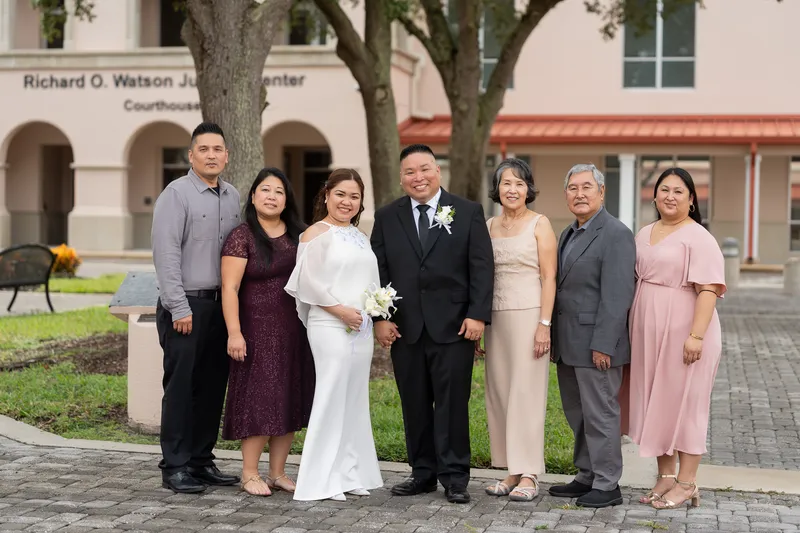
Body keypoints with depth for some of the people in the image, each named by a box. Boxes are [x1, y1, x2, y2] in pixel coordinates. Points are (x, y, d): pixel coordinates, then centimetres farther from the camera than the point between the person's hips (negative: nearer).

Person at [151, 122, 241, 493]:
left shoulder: (233, 197, 11)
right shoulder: (176, 194, -7)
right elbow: (166, 254, -12)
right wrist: (180, 308, -16)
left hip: (220, 305, 6)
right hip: (185, 306, -6)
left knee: (213, 386, 10)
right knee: (181, 387, -1)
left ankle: (202, 461, 20)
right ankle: (175, 467, 6)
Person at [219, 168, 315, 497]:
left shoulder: (298, 235, 9)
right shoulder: (242, 237, -7)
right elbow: (230, 288, -12)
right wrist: (234, 333, -19)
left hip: (294, 331, 6)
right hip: (258, 331, -5)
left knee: (290, 399, 7)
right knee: (258, 399, -4)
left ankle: (278, 472, 16)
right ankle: (250, 474, 6)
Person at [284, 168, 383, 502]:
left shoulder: (360, 237, 18)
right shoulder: (316, 233, -4)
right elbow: (309, 282, -12)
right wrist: (341, 311, -16)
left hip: (361, 328, 7)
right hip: (330, 327, -7)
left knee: (355, 400, 9)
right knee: (331, 398, -7)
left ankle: (350, 474, 16)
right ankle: (320, 481, 0)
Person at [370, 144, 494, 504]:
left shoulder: (468, 212, 3)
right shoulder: (387, 217, 9)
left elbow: (481, 268, -2)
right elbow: (379, 271, 7)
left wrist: (477, 315, -10)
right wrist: (380, 318, -2)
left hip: (454, 326, -3)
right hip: (405, 328, 3)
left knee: (452, 403, -1)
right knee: (414, 404, 8)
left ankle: (454, 477, 7)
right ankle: (423, 473, 18)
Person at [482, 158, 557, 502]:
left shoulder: (540, 225, -2)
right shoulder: (489, 227, 12)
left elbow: (549, 277, -7)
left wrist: (544, 324, -14)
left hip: (528, 315, -5)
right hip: (496, 317, 5)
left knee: (526, 392, -5)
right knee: (499, 392, 5)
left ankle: (528, 475, 0)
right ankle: (511, 471, 13)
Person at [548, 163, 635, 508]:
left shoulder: (615, 234, -11)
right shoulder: (568, 235, 17)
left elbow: (617, 295, -18)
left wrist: (603, 345, -21)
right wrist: (555, 338, 10)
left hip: (596, 344, -9)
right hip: (568, 345, 9)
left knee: (599, 414, -1)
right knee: (577, 415, 14)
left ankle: (607, 486, 8)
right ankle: (587, 477, 24)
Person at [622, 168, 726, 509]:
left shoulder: (698, 238, -9)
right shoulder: (644, 234, 13)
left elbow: (708, 289, -16)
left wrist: (696, 335, -24)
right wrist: (632, 332, 12)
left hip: (682, 333, -7)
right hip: (648, 334, 7)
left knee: (683, 403, 0)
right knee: (655, 403, 10)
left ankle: (686, 484, 8)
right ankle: (665, 477, 20)